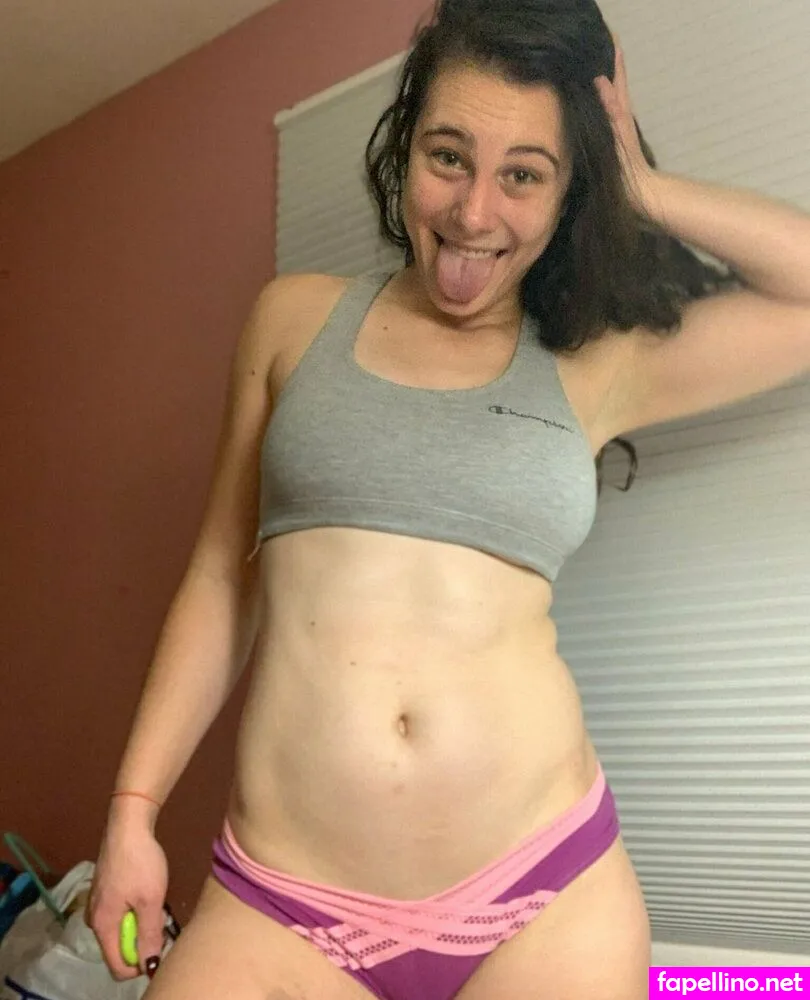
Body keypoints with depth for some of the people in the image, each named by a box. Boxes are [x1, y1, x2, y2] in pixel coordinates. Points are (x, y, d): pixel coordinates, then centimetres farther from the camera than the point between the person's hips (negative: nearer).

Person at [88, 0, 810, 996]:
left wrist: (644, 194, 4)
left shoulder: (601, 369, 6)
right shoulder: (295, 318, 8)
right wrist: (132, 810, 9)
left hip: (546, 892, 0)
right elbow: (221, 580, 11)